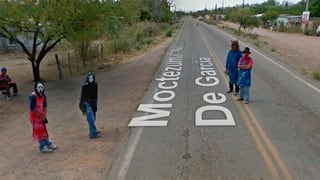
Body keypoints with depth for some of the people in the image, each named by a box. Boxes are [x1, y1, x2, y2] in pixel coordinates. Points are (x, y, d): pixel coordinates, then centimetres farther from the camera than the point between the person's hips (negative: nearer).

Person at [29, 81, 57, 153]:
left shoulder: (43, 96, -4)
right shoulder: (33, 96, -24)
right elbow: (32, 109, -23)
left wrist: (44, 116, -6)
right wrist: (41, 117, -15)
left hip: (41, 115, 7)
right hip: (34, 116, -7)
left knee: (43, 129, 18)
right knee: (39, 130, 1)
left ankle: (48, 143, 32)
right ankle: (43, 147, 12)